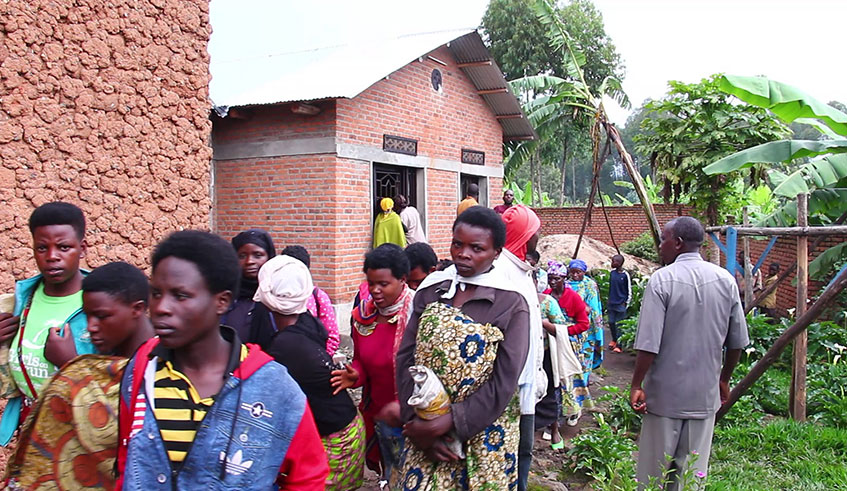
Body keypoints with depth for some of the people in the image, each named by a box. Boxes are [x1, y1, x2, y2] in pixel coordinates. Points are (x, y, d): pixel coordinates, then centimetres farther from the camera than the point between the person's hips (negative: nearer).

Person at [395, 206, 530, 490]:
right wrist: (416, 423, -12)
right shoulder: (430, 291, 1)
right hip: (424, 431, 3)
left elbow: (503, 384, -15)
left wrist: (444, 425, -18)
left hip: (483, 435, -3)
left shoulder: (512, 304, -10)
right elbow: (406, 357, -2)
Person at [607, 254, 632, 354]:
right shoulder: (612, 273, 4)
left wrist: (626, 303, -6)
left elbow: (629, 291, -4)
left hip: (621, 304, -5)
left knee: (619, 325, -2)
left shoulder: (625, 275, -11)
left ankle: (619, 345, 6)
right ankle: (614, 340, 30)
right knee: (611, 322, 11)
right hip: (611, 303, 5)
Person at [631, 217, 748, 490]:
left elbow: (648, 344, -16)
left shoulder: (662, 280, -14)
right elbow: (737, 342, 7)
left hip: (666, 394, -4)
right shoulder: (726, 280, 0)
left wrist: (637, 385, -5)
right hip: (706, 393, 4)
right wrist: (724, 379, 21)